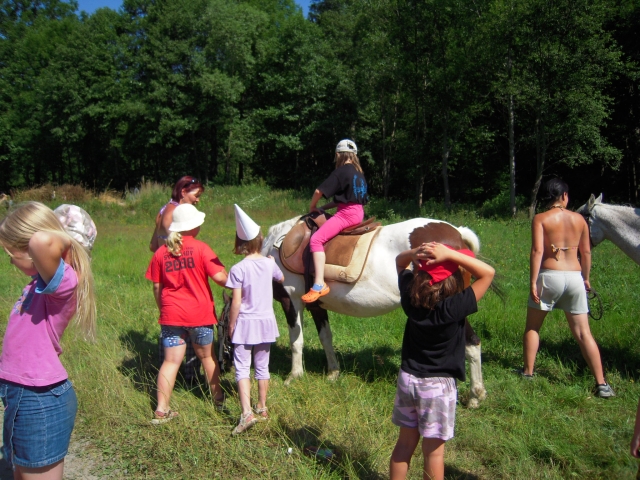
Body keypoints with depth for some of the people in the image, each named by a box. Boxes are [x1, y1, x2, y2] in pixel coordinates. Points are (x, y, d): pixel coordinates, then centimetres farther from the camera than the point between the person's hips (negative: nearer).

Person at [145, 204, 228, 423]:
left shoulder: (161, 252, 2)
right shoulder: (200, 248, -10)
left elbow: (157, 287, 7)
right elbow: (220, 277, -15)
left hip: (171, 315, 2)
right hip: (199, 314, -2)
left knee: (171, 361, 7)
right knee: (207, 356, 17)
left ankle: (161, 410, 5)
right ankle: (218, 397, 33)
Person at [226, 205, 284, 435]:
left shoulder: (238, 269, -16)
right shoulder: (269, 264, -2)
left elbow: (236, 302, -16)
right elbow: (281, 278, 20)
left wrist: (231, 325, -4)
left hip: (245, 323, -4)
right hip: (266, 321, 4)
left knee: (242, 368, 1)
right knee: (262, 367, 16)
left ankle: (247, 413, -10)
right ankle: (262, 408, 29)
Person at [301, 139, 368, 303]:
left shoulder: (341, 171, -9)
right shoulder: (359, 172, 17)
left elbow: (319, 191, -12)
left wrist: (312, 207, 7)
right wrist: (323, 208, 18)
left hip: (346, 213, -10)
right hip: (359, 213, 10)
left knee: (316, 239, -19)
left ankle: (319, 284, -27)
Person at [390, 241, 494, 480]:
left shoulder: (410, 299, -10)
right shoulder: (453, 308, -23)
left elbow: (399, 262, 6)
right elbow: (488, 272, -18)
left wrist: (415, 253, -16)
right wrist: (450, 254, -27)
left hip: (407, 379, 5)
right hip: (438, 385, -4)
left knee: (405, 442, 19)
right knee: (433, 451, 11)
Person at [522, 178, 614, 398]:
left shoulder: (540, 219, -4)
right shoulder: (579, 219, 8)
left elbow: (537, 251, -14)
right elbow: (586, 252, 12)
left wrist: (533, 282, -13)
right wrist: (586, 278, 25)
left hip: (549, 276, -3)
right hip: (574, 277, 3)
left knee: (532, 327, 14)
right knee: (583, 332, 7)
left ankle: (528, 373, 19)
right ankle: (602, 384, 8)